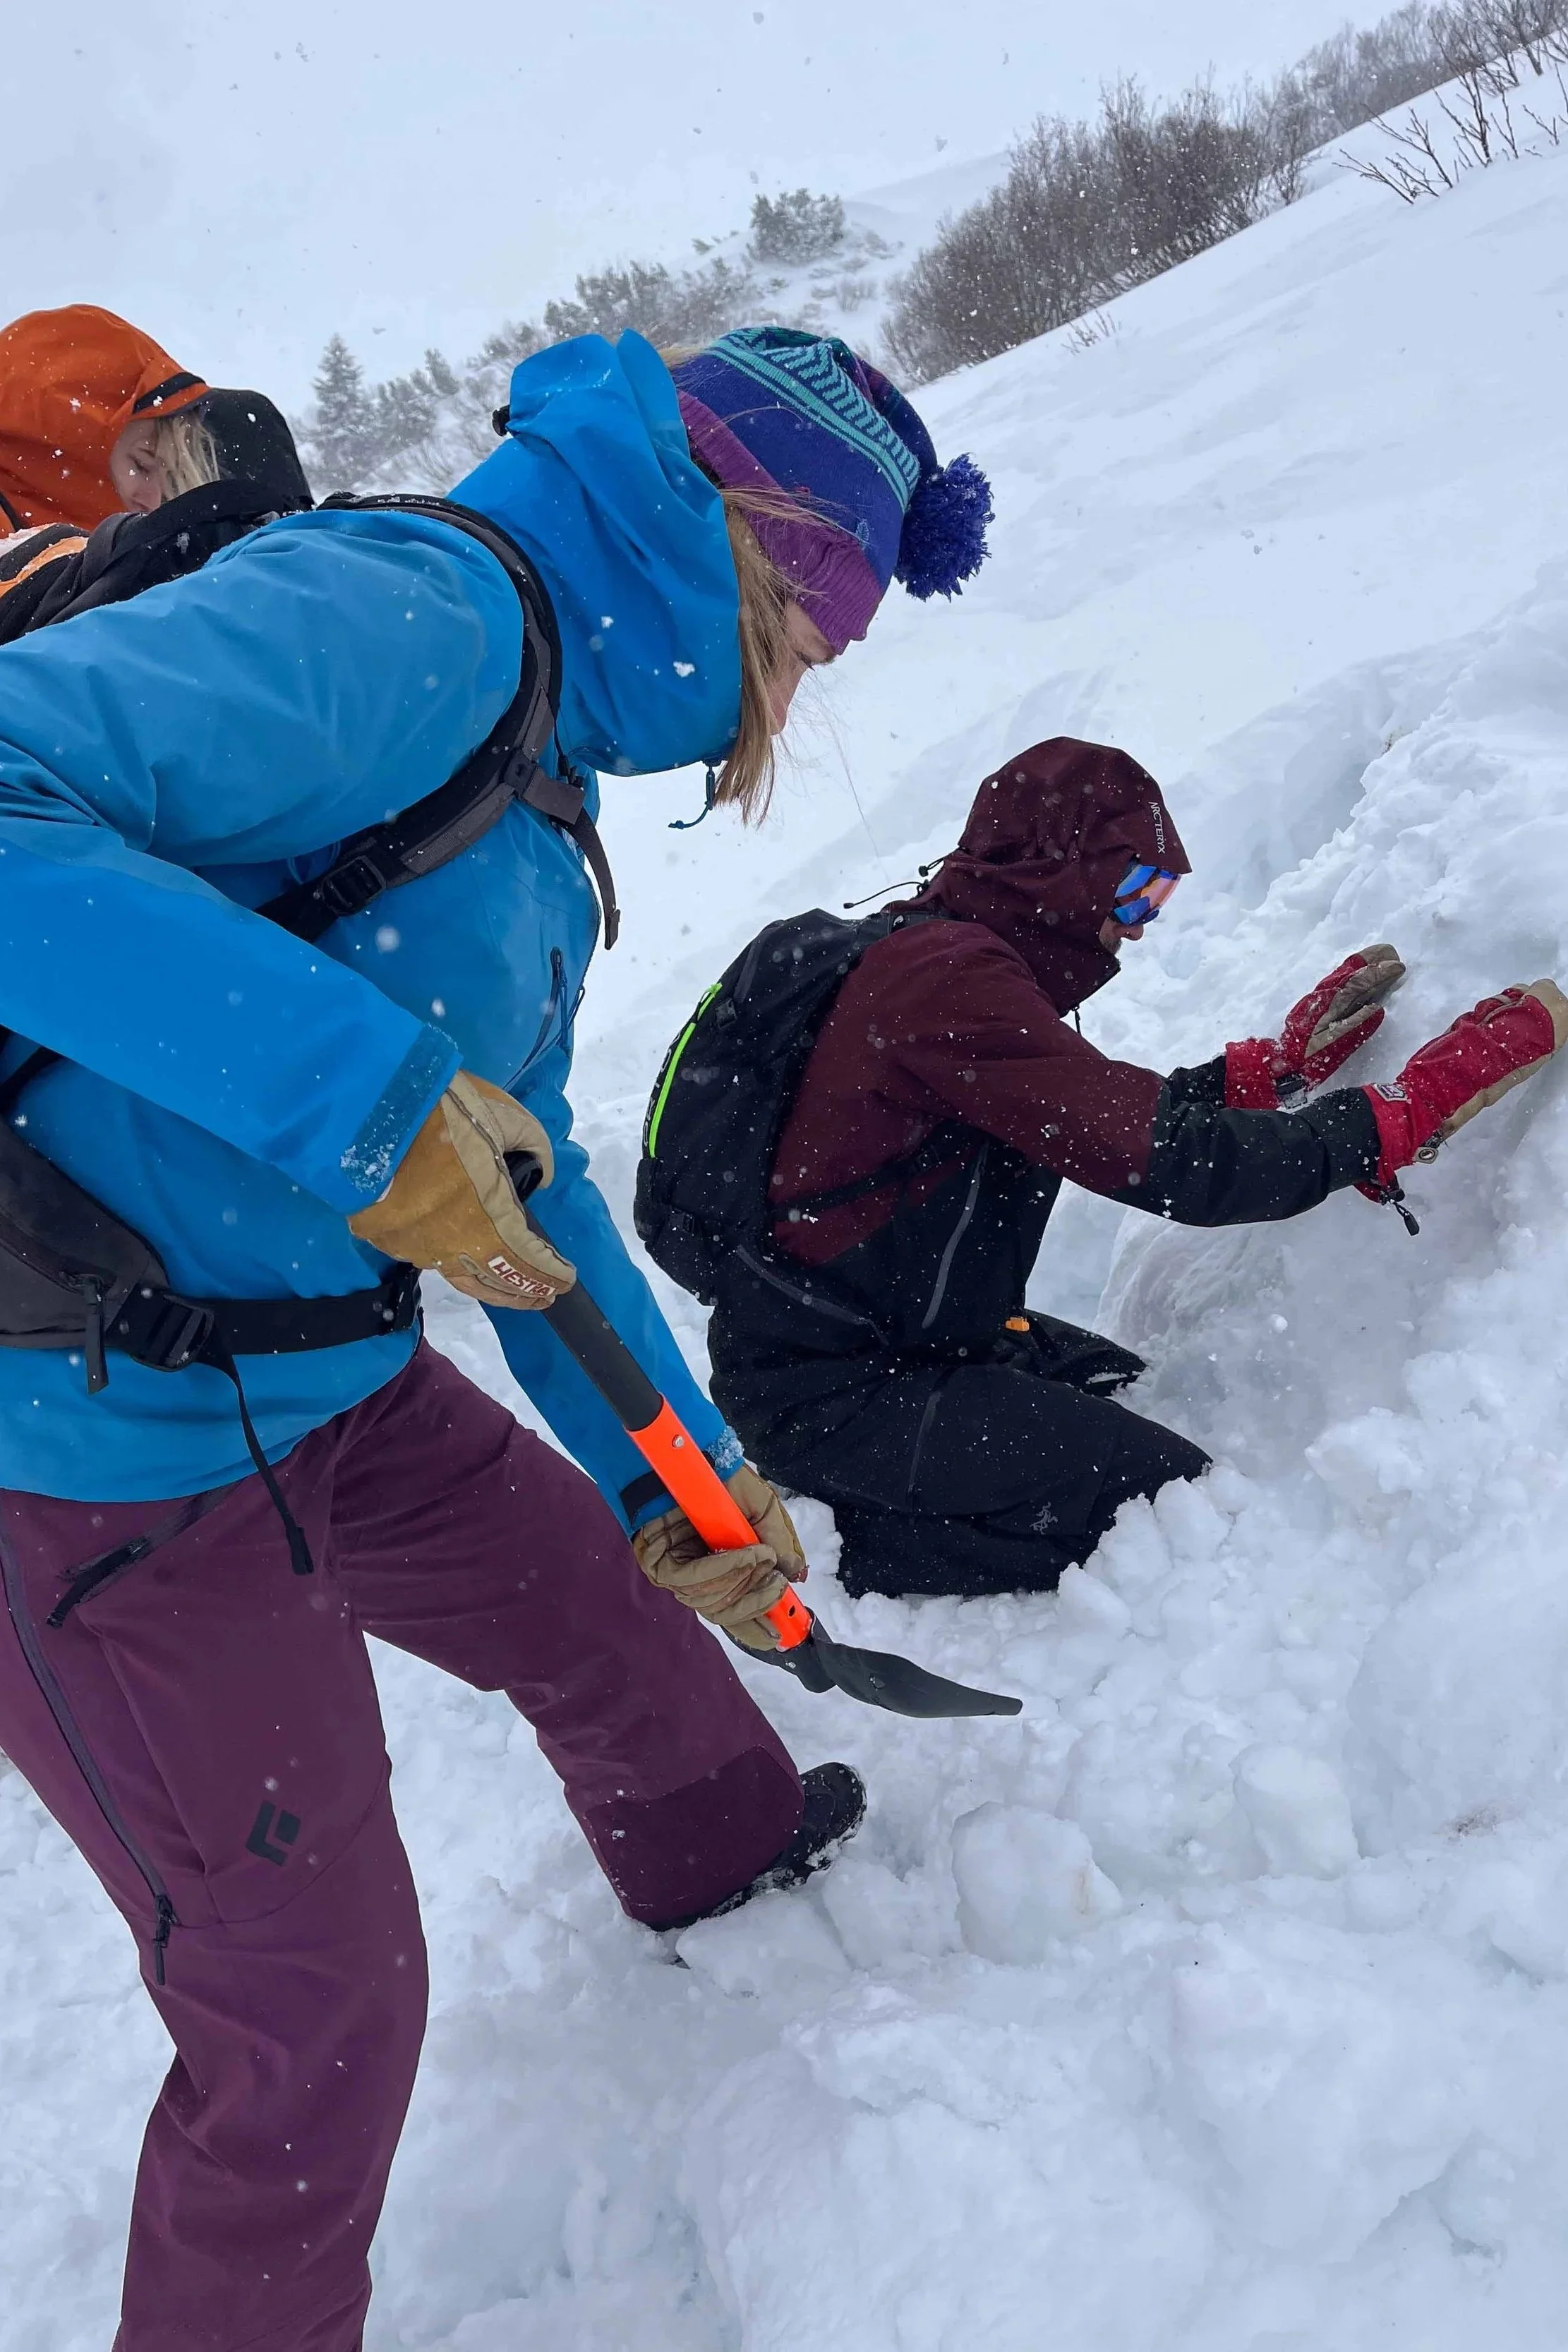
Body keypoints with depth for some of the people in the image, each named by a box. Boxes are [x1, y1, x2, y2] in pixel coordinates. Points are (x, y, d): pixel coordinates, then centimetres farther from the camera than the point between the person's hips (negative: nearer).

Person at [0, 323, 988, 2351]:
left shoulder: (541, 769, 11)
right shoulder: (410, 610, -20)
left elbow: (525, 1176, 14)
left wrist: (670, 1467, 14)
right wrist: (365, 1098, -33)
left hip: (331, 1382, 9)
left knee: (583, 1582, 26)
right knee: (313, 2004, 7)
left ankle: (725, 1846, 57)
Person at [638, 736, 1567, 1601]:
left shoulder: (919, 949, 8)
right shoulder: (951, 975, -23)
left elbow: (1119, 1115, 12)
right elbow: (1169, 1159, -27)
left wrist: (1285, 1061, 8)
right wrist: (1413, 1105, -19)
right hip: (834, 1393, -10)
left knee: (1136, 1395, 21)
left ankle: (854, 1505, 14)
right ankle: (855, 1544, -3)